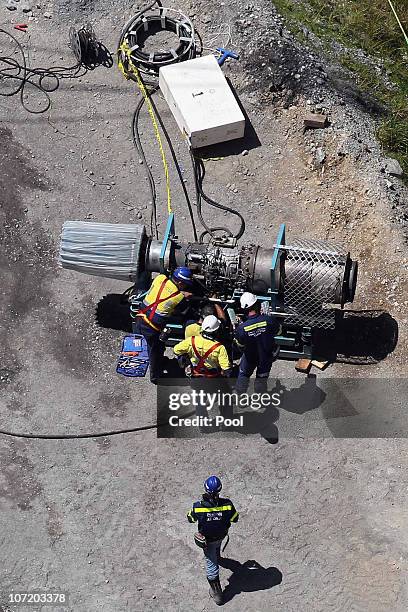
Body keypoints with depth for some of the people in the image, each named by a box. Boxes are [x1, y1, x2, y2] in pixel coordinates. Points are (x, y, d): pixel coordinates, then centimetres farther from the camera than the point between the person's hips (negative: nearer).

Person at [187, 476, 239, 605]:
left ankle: (217, 593, 31)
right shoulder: (227, 504, -33)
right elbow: (235, 518, -13)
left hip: (207, 539, -2)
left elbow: (190, 519, -12)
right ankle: (217, 557, 70)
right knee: (217, 546, 38)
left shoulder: (198, 507, -36)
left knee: (211, 564, 16)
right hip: (222, 535, 3)